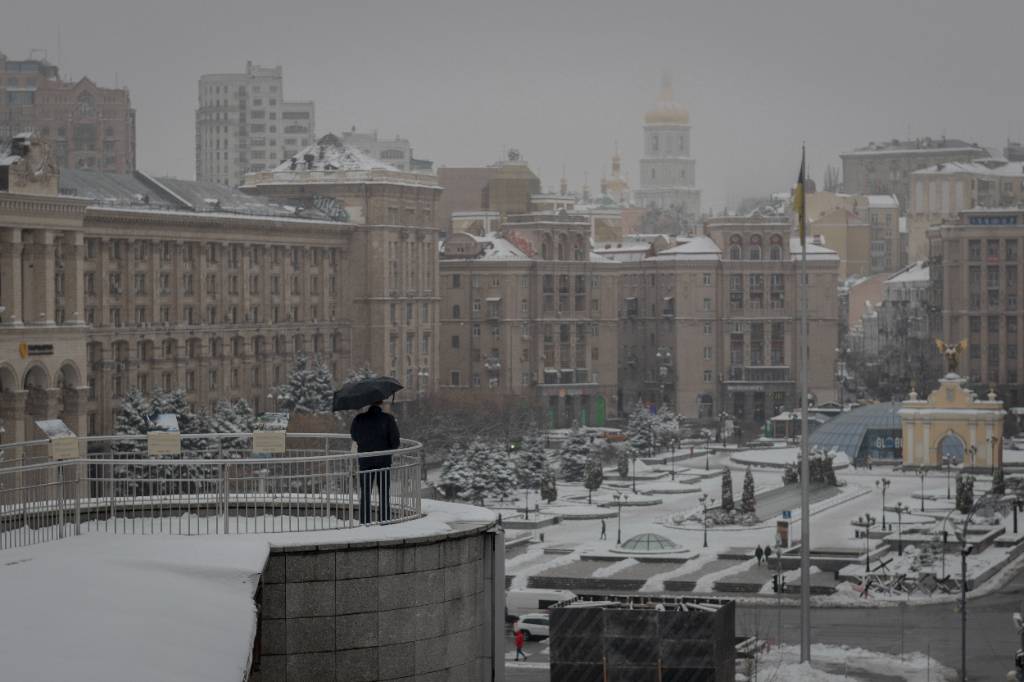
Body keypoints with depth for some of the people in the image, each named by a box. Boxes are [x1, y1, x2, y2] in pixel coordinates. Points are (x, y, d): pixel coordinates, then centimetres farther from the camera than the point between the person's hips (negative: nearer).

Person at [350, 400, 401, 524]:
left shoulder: (359, 419, -5)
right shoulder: (388, 419, -12)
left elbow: (354, 437, 9)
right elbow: (395, 442, -11)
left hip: (364, 461, 2)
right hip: (383, 461, -2)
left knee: (364, 494, 10)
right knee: (384, 494, 8)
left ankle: (364, 522, 10)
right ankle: (384, 520, 6)